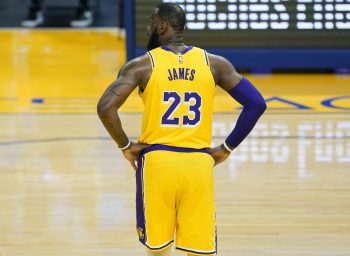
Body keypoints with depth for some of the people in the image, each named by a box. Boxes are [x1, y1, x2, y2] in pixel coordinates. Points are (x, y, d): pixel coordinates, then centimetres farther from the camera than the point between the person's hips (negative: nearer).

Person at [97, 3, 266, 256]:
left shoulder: (142, 65, -1)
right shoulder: (214, 63, 7)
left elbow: (105, 107, -13)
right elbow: (256, 104, 4)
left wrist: (125, 145, 2)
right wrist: (226, 148, 9)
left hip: (156, 161, -1)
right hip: (198, 164, 2)